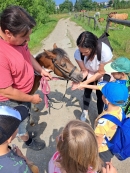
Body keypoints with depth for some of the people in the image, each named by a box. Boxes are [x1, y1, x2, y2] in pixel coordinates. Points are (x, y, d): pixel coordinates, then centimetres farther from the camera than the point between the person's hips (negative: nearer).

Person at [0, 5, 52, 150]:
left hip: (25, 92, 7)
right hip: (13, 101, -7)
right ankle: (28, 141, 53)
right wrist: (32, 98, -19)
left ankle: (24, 128, 66)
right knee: (21, 123, 23)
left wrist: (41, 70, 2)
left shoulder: (18, 39, -17)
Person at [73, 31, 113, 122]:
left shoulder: (105, 51, -43)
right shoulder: (78, 53, -34)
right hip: (90, 73, 3)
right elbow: (84, 71, -20)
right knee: (87, 92, 16)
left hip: (103, 75, -2)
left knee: (100, 95, 6)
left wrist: (85, 83, -37)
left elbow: (101, 73, -29)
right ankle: (85, 112, 42)